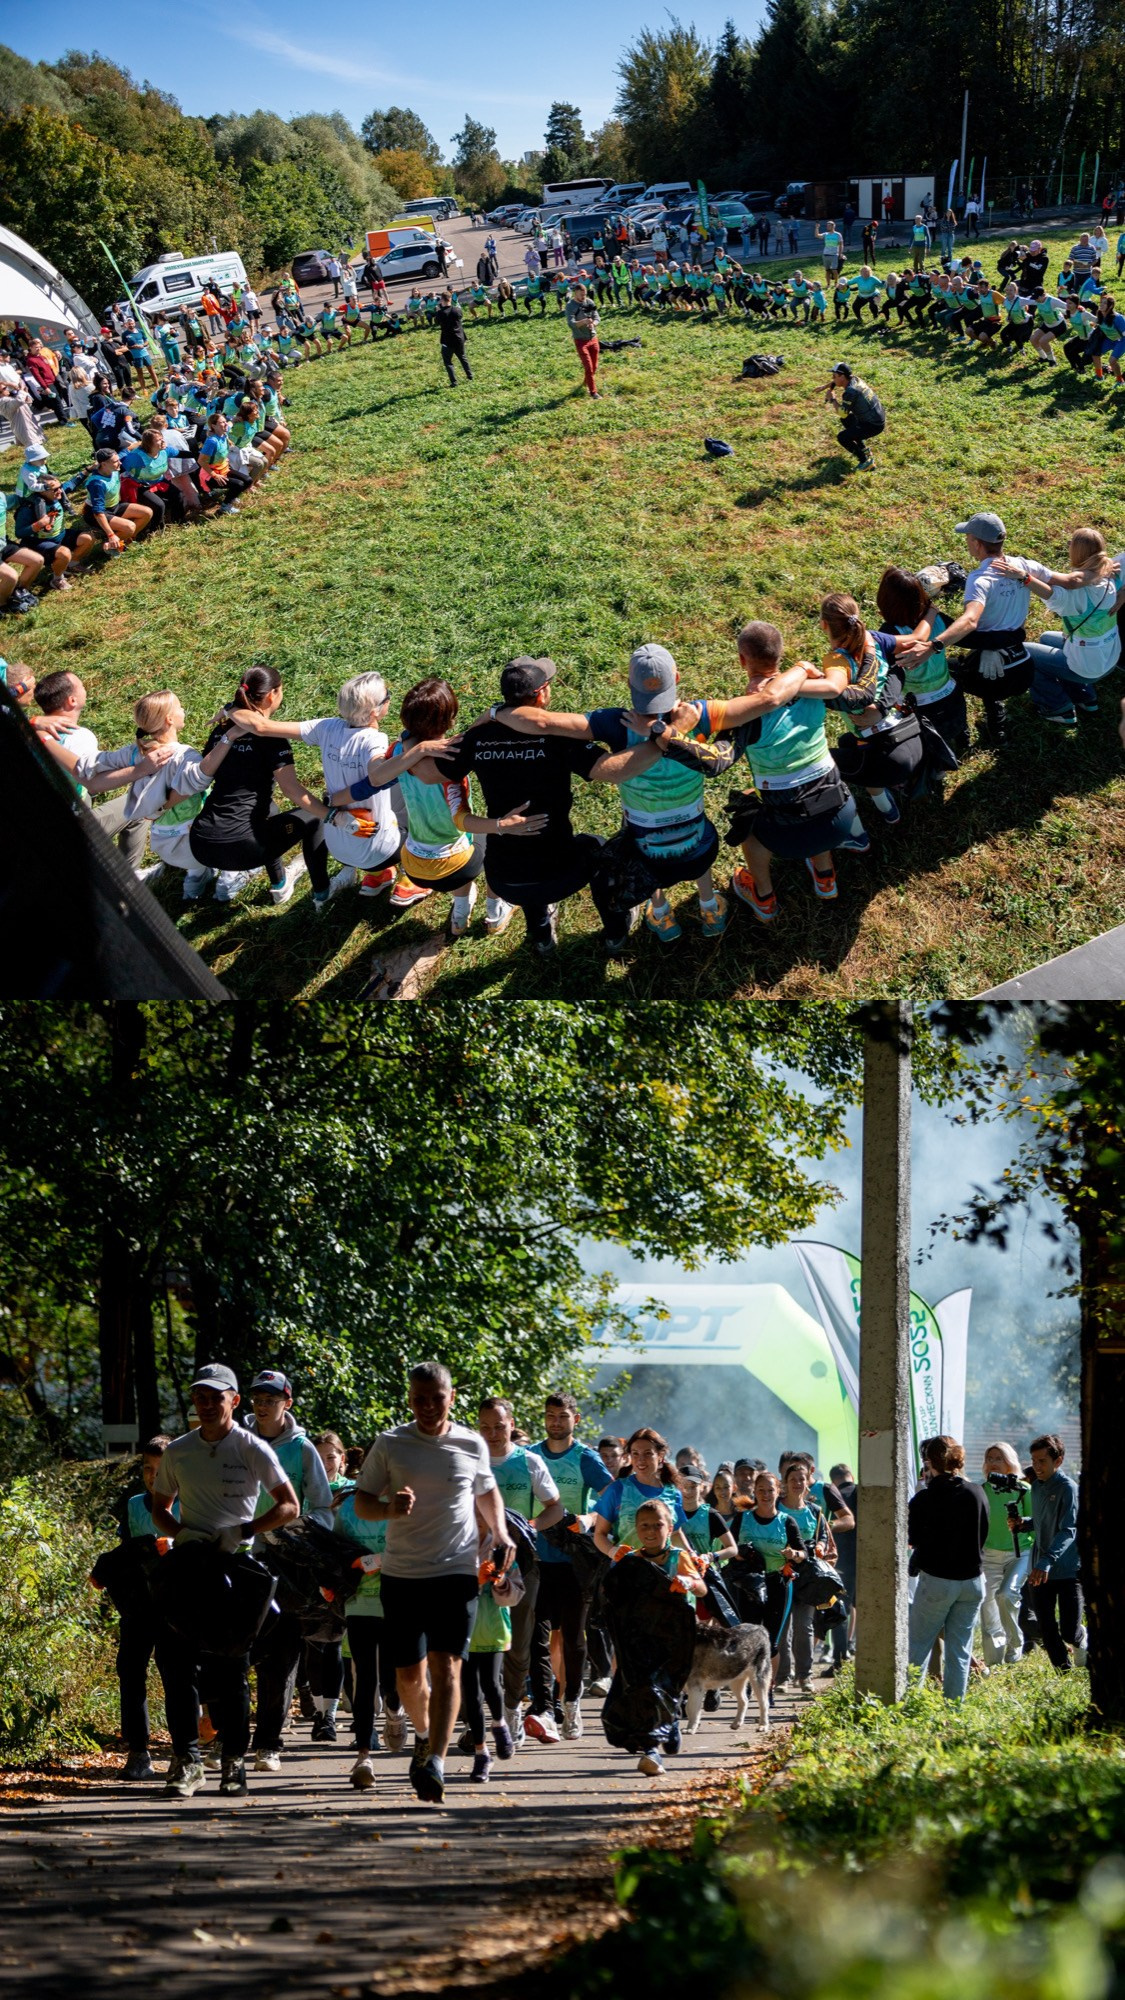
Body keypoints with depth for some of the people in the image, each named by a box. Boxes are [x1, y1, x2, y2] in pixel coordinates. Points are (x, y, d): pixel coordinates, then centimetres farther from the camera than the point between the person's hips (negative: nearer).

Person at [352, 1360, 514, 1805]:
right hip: (402, 1574, 1)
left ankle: (435, 1761, -20)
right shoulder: (390, 1444, 2)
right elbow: (362, 1501, 5)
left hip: (457, 1572, -1)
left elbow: (487, 1491, 25)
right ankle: (424, 1733, 35)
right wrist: (389, 1508, -17)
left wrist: (500, 1534, 9)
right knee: (409, 1673, 5)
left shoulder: (472, 1446, 5)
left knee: (446, 1666, -13)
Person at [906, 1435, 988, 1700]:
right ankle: (954, 1705, 8)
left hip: (936, 1580, -4)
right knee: (959, 1650, 9)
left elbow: (914, 1538, -1)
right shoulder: (976, 1493, 0)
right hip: (973, 1579, 4)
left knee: (918, 1645, 7)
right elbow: (983, 1535, 11)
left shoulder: (925, 1499, -12)